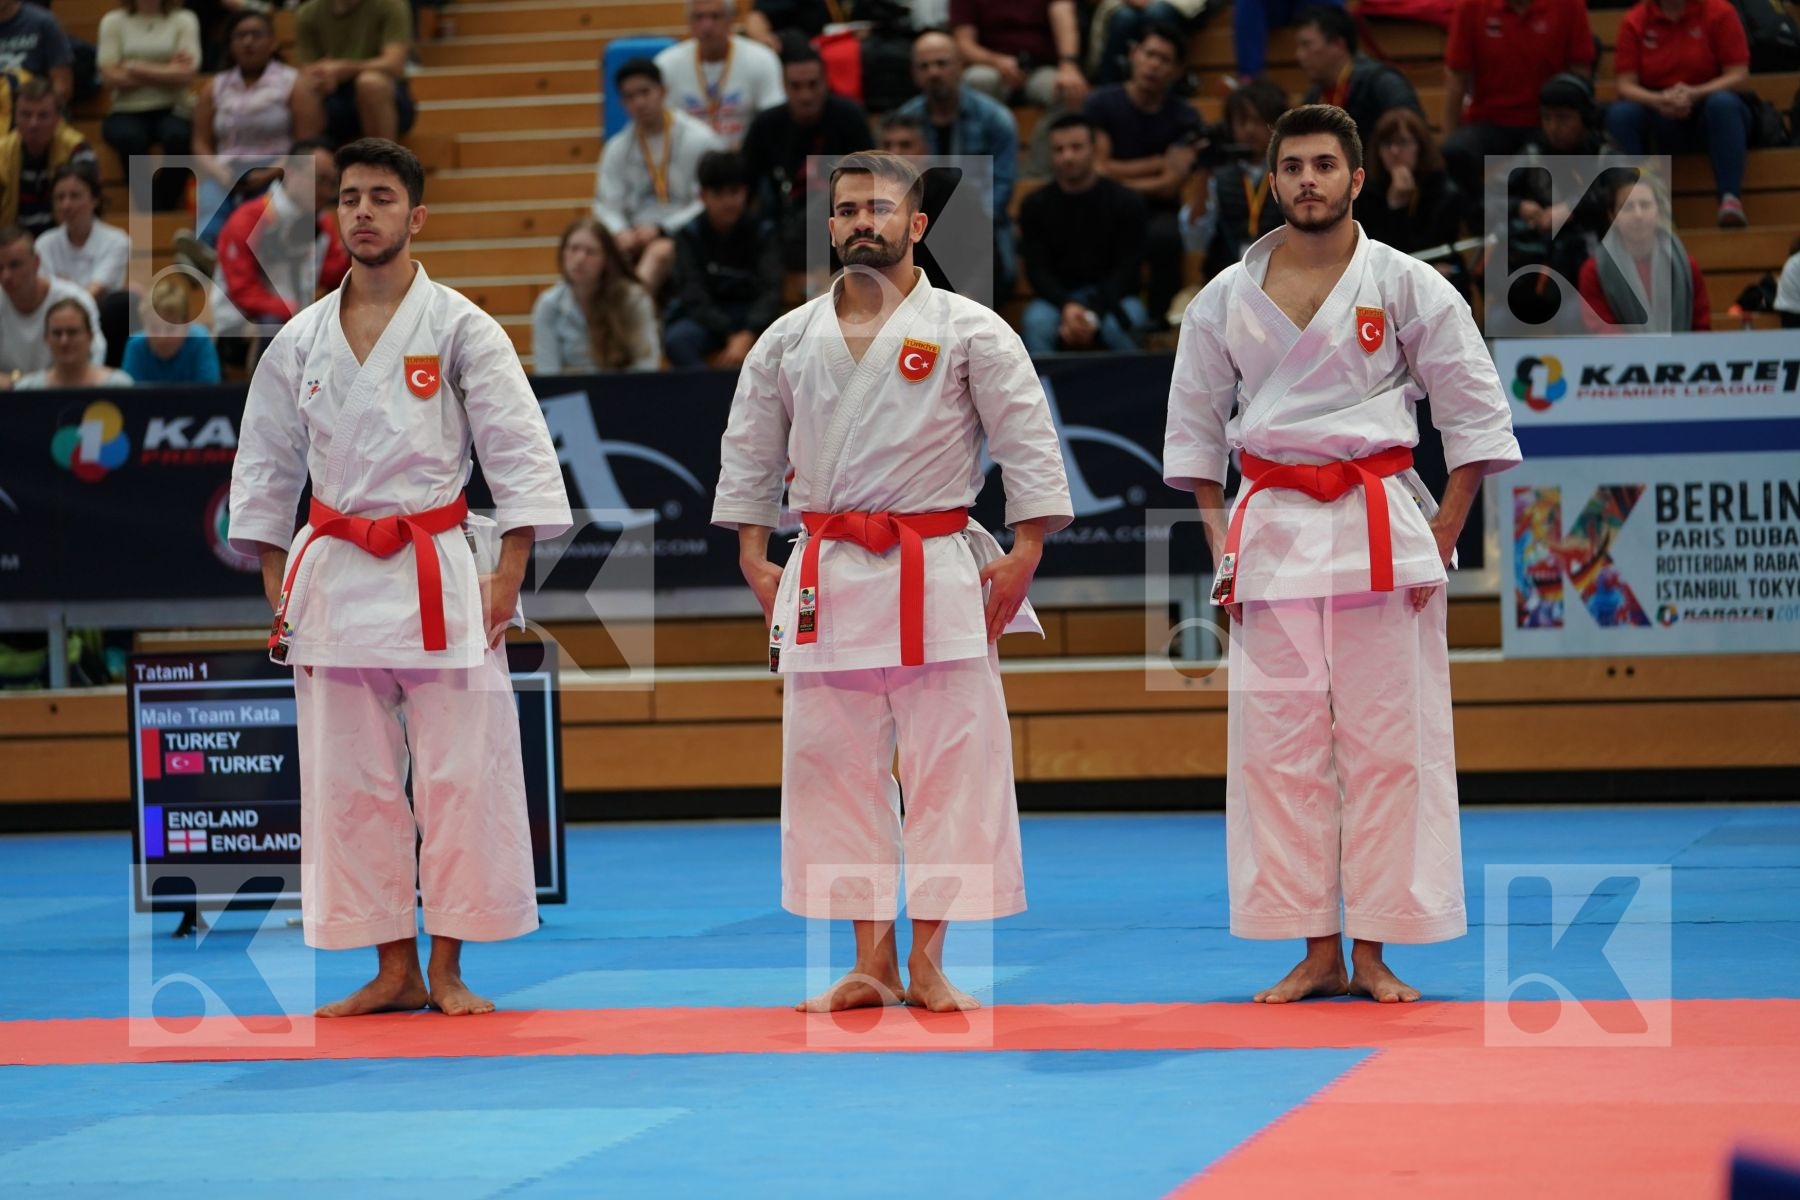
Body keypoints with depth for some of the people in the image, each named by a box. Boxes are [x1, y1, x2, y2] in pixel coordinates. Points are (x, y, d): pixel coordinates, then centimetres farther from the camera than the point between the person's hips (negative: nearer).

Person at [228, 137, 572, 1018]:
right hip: (334, 574, 3)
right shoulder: (300, 341, 8)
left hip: (439, 574, -3)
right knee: (348, 784, 4)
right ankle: (393, 969, 13)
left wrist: (506, 575, -9)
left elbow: (519, 452, -3)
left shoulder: (460, 329, -2)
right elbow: (265, 466, 14)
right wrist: (276, 585, 7)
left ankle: (447, 969, 6)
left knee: (459, 777, -4)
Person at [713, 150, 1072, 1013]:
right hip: (824, 578, 3)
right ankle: (870, 962, 11)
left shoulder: (969, 331, 0)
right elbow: (749, 450, 17)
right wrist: (754, 557, 9)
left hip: (935, 576, -3)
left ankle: (926, 960, 3)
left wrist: (1024, 553, -7)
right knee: (833, 771, 4)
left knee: (949, 768, -4)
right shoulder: (789, 341, 10)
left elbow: (1027, 439, -1)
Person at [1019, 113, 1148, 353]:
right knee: (1037, 324, -33)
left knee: (1119, 327, -36)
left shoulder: (1126, 202, -3)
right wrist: (1067, 307, -24)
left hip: (1111, 296, -1)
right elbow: (1037, 270, -3)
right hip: (1057, 297, 1)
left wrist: (1093, 315, -22)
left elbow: (1127, 269, -6)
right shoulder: (1036, 206, 2)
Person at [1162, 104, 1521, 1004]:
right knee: (1278, 745, 1)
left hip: (1380, 527, -2)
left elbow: (1475, 411, 3)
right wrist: (1218, 536, 5)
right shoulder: (1228, 297, 8)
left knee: (1388, 743, -3)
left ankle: (1374, 953, 3)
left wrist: (1441, 537, -4)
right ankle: (1317, 953, 7)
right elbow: (1193, 421, 15)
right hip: (1272, 525, 2)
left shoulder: (1406, 286, 1)